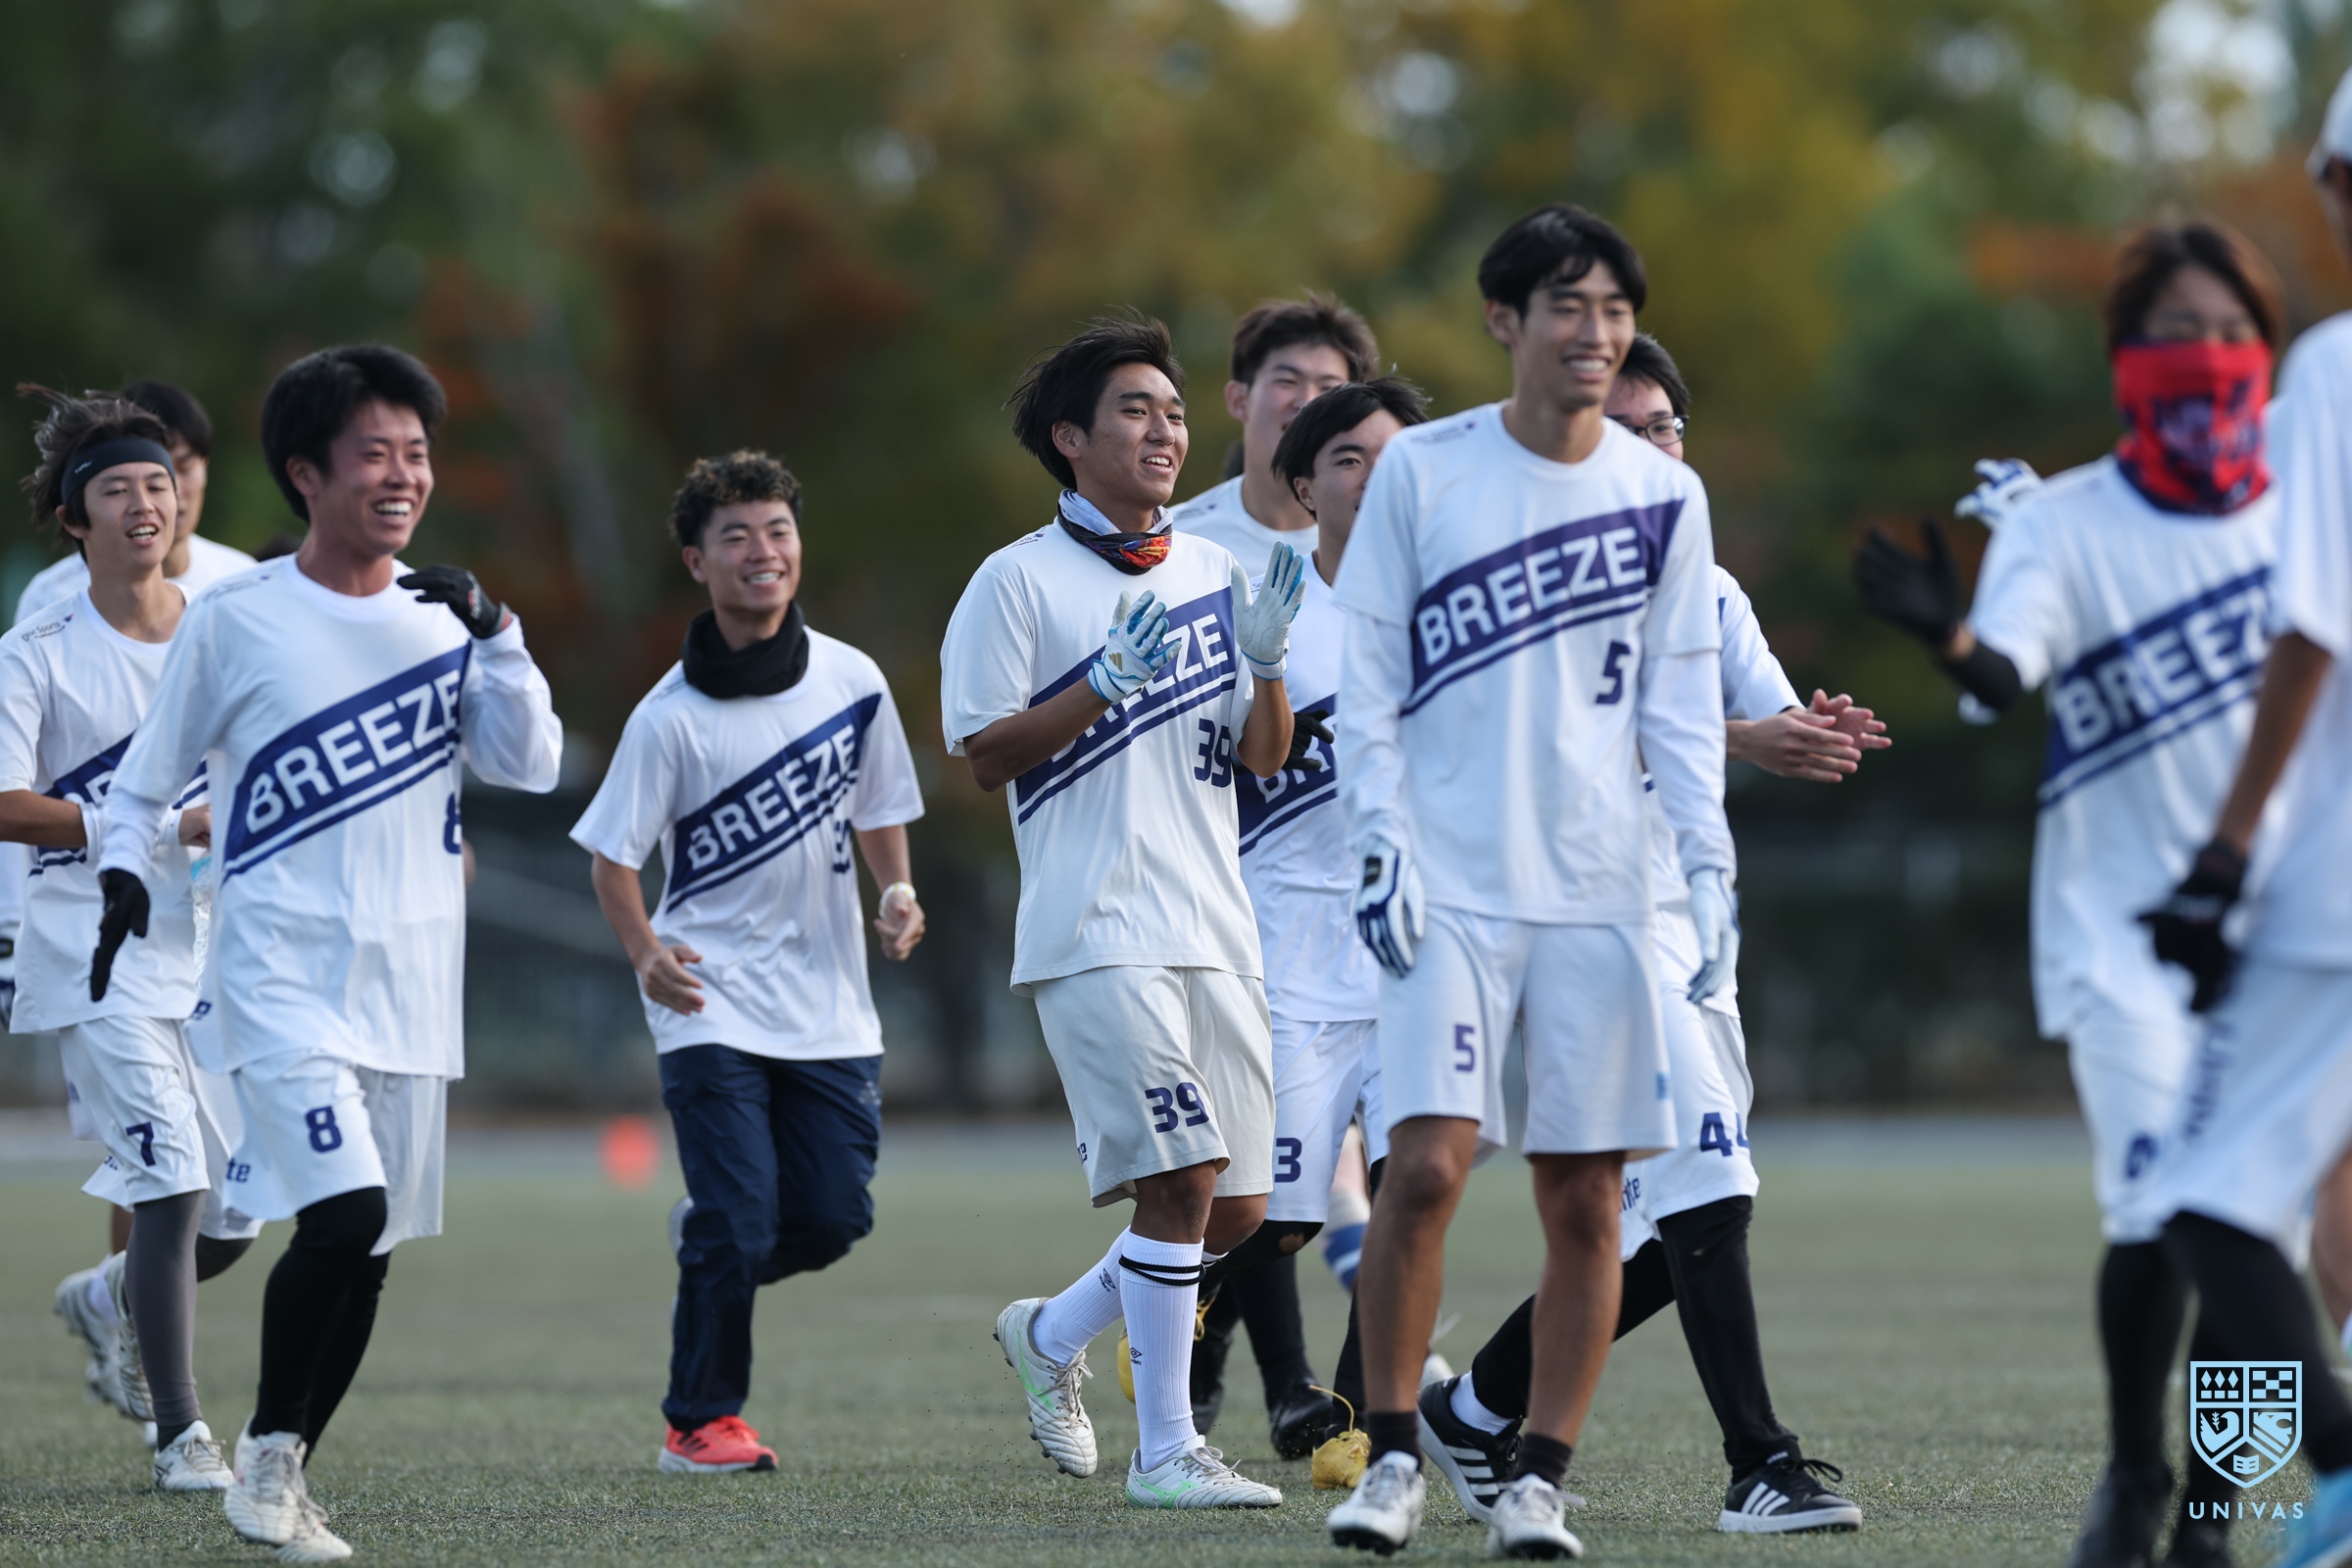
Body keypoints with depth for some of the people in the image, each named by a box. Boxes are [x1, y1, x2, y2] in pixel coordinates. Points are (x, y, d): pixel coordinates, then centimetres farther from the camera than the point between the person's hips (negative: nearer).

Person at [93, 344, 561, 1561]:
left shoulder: (442, 618, 8)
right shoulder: (234, 621, -2)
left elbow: (529, 769, 0)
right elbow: (144, 783, 6)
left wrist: (491, 634, -10)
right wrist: (126, 875, -11)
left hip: (411, 991, 5)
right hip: (284, 978, -4)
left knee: (370, 1250, 6)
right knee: (344, 1212, -21)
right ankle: (266, 1453, -3)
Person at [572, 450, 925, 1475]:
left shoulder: (853, 681, 2)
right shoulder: (671, 716, -10)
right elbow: (610, 853, -6)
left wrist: (897, 897, -2)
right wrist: (647, 954, -23)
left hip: (828, 1000, 4)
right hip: (713, 1005, -4)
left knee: (836, 1217, 0)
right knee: (739, 1219, -11)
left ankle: (709, 1252, 31)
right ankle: (701, 1422, 6)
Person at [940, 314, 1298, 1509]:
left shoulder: (1215, 575, 15)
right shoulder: (1017, 582, -2)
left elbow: (1264, 759, 14)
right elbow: (981, 755, -6)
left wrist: (1264, 664, -5)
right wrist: (1105, 683, -17)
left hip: (1213, 936, 6)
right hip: (1095, 935, -6)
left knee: (1235, 1212, 6)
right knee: (1181, 1177, -16)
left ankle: (1050, 1336, 29)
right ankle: (1164, 1449, -8)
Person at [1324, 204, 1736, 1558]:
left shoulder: (1665, 496, 6)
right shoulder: (1422, 472, 1)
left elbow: (1678, 700, 10)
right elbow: (1370, 677, 3)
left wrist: (1713, 865, 2)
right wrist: (1381, 843, -6)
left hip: (1600, 888, 2)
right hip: (1451, 881, -2)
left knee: (1586, 1197, 0)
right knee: (1427, 1164, -13)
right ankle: (1395, 1456, 1)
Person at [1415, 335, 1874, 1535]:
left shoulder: (1707, 590, 17)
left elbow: (1774, 726, 6)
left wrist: (1824, 736, -17)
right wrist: (1739, 739, -31)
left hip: (1693, 919, 8)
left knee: (1664, 1236, 9)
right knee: (1706, 1192, -17)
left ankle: (1477, 1408, 23)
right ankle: (1760, 1468, -16)